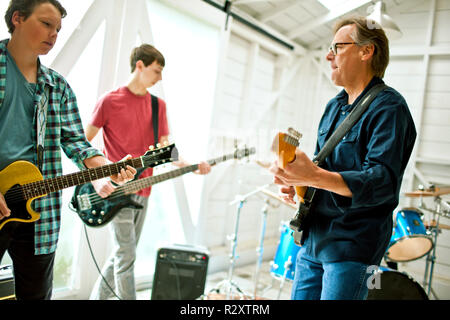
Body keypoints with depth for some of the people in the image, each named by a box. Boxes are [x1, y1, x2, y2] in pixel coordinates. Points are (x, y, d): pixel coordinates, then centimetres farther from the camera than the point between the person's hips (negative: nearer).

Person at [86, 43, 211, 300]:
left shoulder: (158, 105, 10)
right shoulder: (110, 101, -4)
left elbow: (164, 149, 6)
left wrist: (190, 166, -11)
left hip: (143, 189, 6)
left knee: (123, 252, 13)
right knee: (126, 255, -7)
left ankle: (98, 297, 29)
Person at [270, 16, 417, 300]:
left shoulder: (388, 107, -13)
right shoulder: (334, 106, 13)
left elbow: (384, 182, -25)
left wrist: (315, 177, -38)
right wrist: (294, 180, 0)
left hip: (352, 247, -8)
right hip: (313, 239, 8)